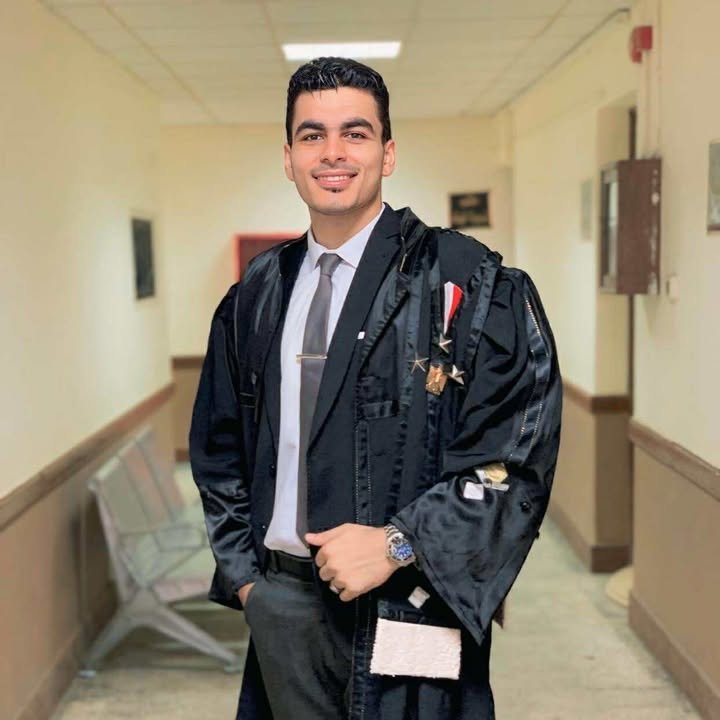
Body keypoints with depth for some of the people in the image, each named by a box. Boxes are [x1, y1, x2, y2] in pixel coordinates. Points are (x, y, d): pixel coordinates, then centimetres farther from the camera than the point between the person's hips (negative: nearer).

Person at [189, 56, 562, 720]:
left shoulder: (468, 284, -7)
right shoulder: (255, 298, 8)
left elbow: (519, 452, -13)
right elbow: (219, 448, 16)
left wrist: (398, 544, -18)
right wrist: (241, 569, 7)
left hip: (405, 613, -4)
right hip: (278, 605, 4)